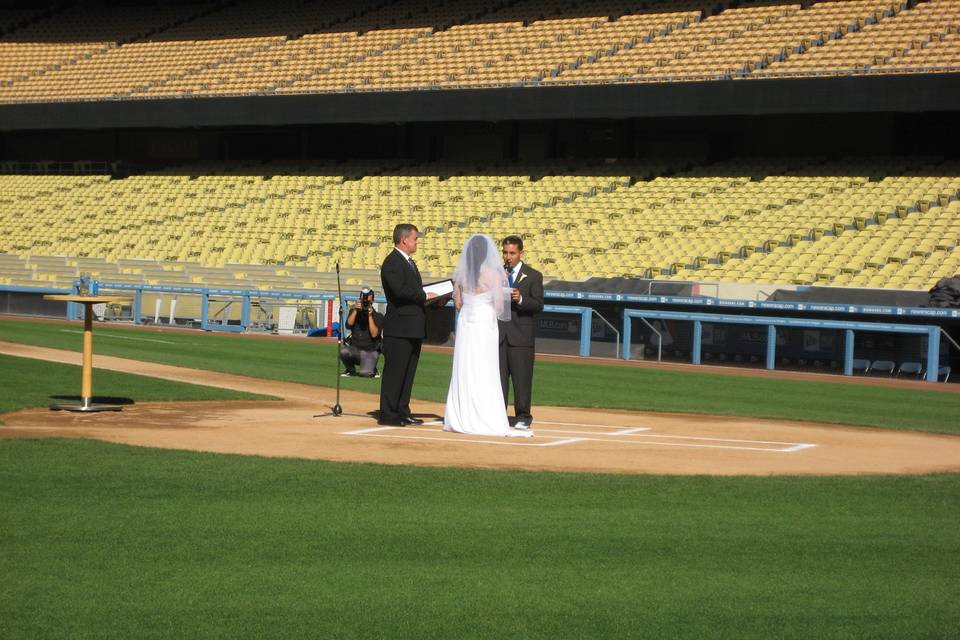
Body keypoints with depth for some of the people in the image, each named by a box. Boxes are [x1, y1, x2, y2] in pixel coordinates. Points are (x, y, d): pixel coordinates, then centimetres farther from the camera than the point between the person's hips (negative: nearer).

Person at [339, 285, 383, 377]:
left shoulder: (378, 316, -5)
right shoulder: (354, 311, 4)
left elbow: (374, 334, -17)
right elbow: (349, 325, -14)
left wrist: (370, 316, -21)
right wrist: (355, 310, -21)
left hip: (370, 352, -3)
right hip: (355, 350, 3)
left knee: (365, 373, -27)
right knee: (343, 351, -31)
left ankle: (372, 369, 13)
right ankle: (350, 370, 2)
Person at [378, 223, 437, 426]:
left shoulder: (410, 262, 21)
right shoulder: (392, 262, -11)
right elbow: (399, 290, -23)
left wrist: (434, 298, 6)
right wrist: (424, 296, -16)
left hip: (413, 328, 10)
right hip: (399, 327, -10)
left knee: (408, 373, 12)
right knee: (395, 371, -6)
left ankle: (402, 412, 17)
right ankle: (387, 415, -3)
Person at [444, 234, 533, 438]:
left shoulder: (461, 274, 3)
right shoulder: (493, 273, -10)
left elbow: (458, 303, 10)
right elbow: (499, 304, -11)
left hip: (465, 324, 4)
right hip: (485, 325, -4)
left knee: (463, 373, 10)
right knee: (485, 375, -1)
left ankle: (457, 419, 12)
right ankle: (487, 420, -3)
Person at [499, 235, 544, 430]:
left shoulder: (533, 276, 3)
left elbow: (538, 305, -5)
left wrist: (520, 299, -21)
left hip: (521, 335, -3)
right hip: (498, 333, 3)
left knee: (522, 378, -1)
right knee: (498, 377, 3)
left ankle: (523, 417, 6)